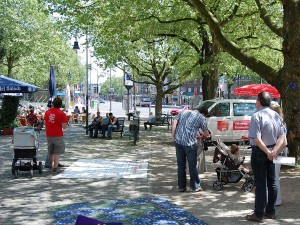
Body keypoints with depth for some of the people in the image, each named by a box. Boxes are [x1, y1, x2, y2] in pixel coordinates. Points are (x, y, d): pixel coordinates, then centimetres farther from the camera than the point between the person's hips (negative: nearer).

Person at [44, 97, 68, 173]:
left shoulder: (47, 112, 4)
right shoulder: (62, 114, -12)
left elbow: (45, 123, 13)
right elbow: (64, 126, -13)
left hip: (49, 135, 5)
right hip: (58, 135, -5)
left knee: (50, 152, 17)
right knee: (57, 152, 1)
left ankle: (51, 166, 29)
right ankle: (55, 167, -3)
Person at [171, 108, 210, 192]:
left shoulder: (183, 112, 17)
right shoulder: (201, 117, 7)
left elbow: (174, 122, 4)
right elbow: (206, 133, 10)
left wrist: (173, 135, 6)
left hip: (178, 141, 4)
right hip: (190, 142, -4)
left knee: (180, 165, 12)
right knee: (192, 165, 8)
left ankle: (181, 186, 17)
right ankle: (195, 186, 16)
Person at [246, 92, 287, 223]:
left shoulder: (257, 116, -18)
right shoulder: (276, 115, 5)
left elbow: (257, 139, -24)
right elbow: (282, 137, -1)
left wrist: (267, 152, -15)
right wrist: (274, 151, -11)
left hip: (259, 152, -7)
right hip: (271, 152, 7)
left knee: (260, 184, -1)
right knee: (271, 183, 14)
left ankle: (259, 214, 6)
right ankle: (270, 211, 25)